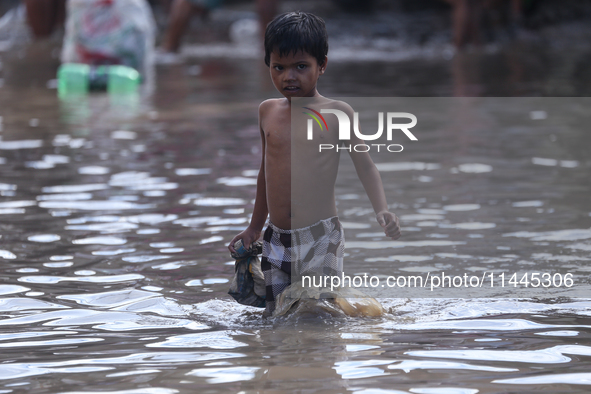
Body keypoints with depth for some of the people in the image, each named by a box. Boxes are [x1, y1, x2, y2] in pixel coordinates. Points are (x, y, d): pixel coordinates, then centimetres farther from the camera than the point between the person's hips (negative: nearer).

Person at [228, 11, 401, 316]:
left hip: (319, 239, -5)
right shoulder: (268, 111, 9)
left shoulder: (336, 114, -4)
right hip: (275, 240, 5)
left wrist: (381, 210, -22)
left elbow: (365, 166, -4)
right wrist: (255, 227, 27)